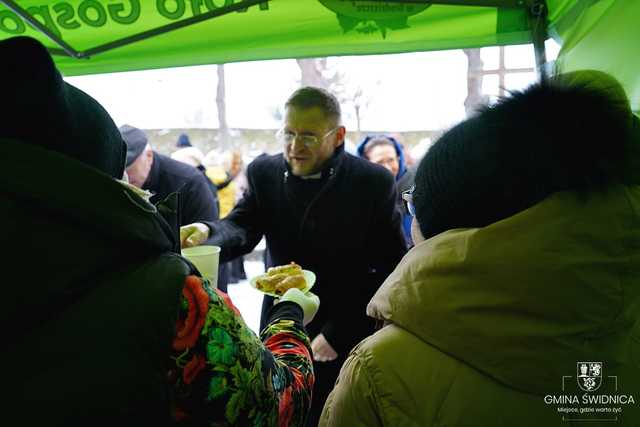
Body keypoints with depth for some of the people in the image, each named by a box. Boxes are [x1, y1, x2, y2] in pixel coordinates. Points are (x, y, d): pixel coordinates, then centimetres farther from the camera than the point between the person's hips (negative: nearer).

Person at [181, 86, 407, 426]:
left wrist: (337, 334, -13)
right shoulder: (264, 172, 0)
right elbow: (241, 227, -12)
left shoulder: (374, 183, -10)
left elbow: (391, 268, -10)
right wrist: (206, 232, -35)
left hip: (347, 341, -2)